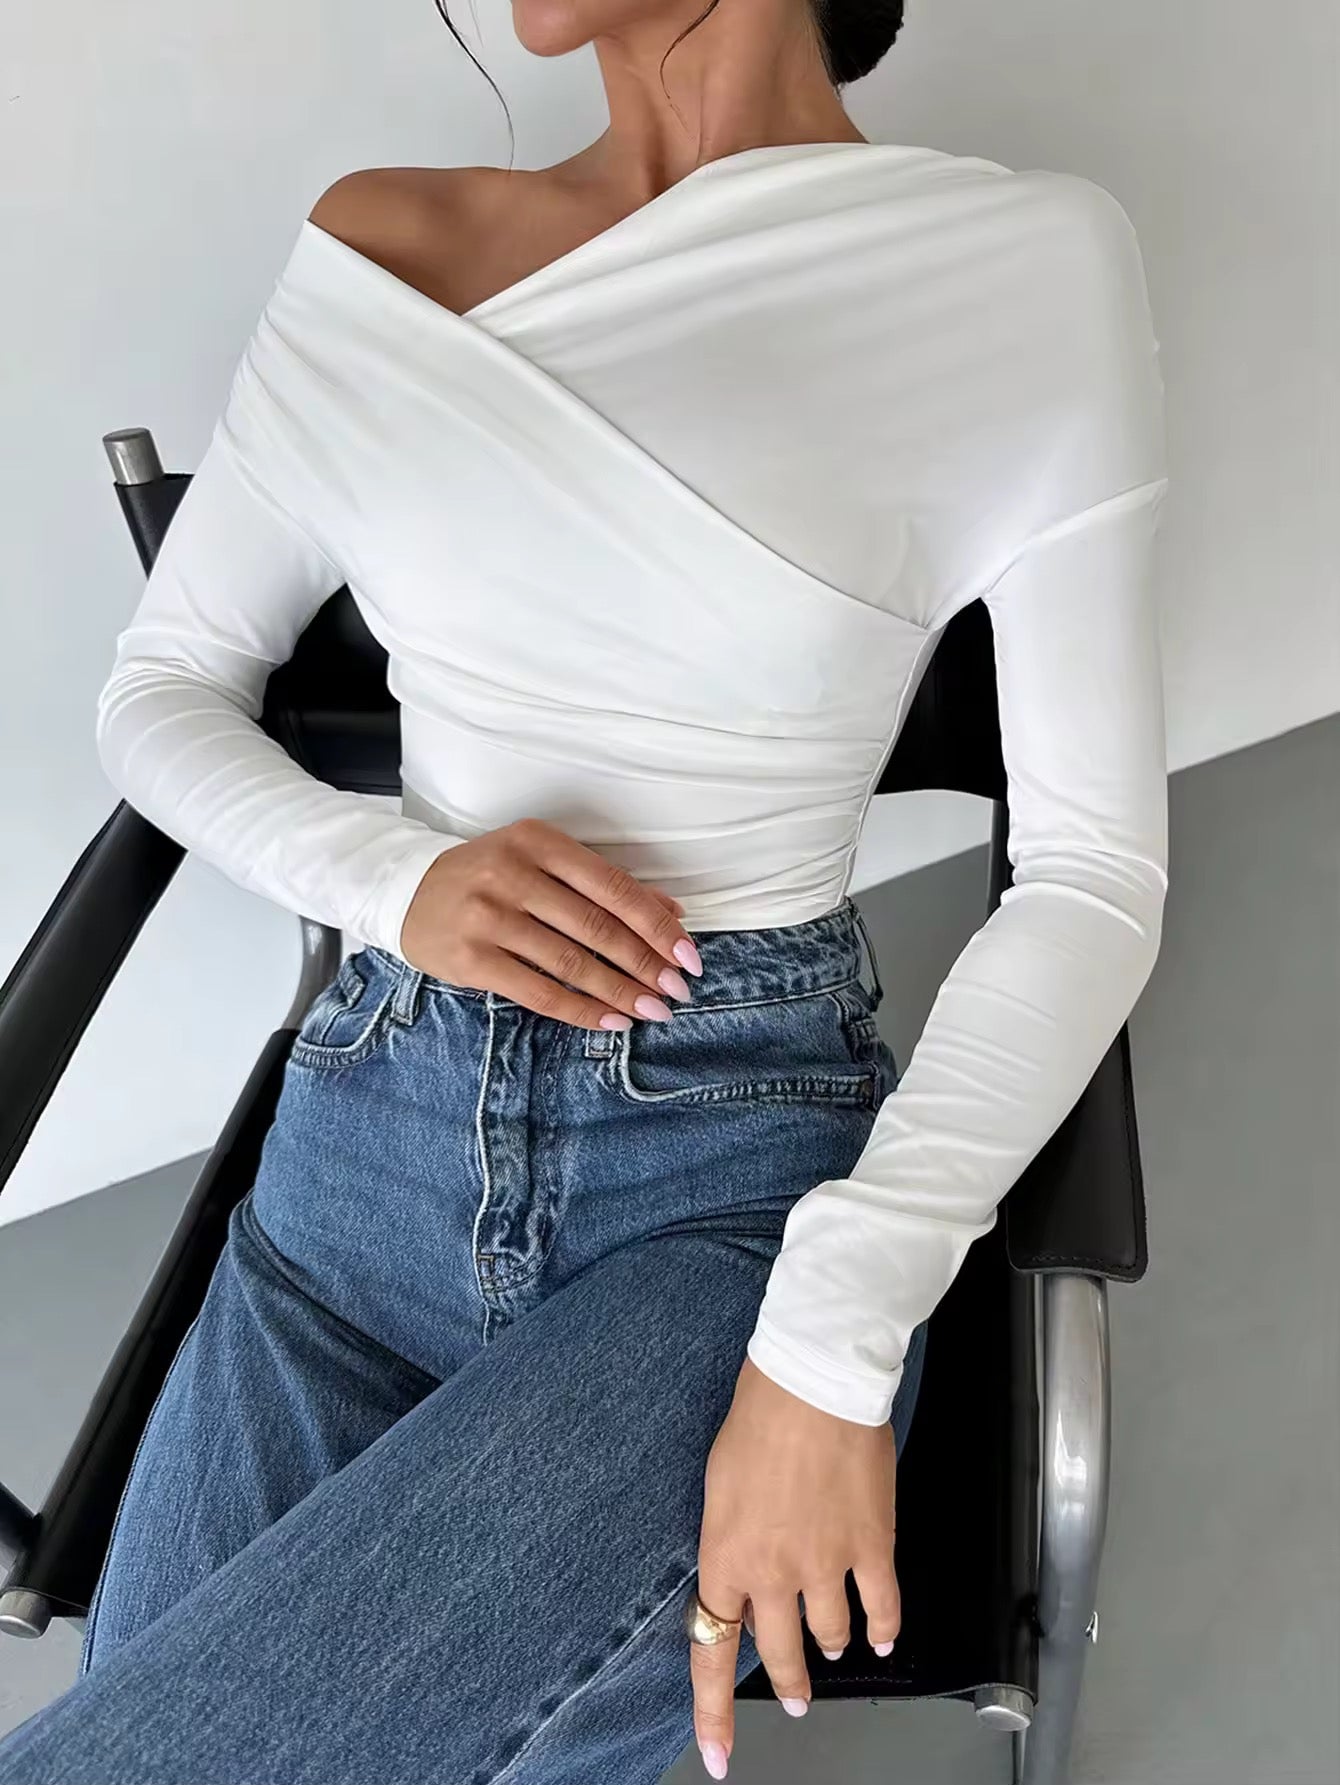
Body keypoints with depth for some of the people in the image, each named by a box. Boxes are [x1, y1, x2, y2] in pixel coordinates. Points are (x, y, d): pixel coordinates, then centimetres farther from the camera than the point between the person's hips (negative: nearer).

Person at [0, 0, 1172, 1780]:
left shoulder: (1033, 262, -4)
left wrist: (836, 1346, -18)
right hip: (374, 1131, 4)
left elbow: (1094, 872, -6)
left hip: (745, 1170, -3)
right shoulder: (382, 246, 6)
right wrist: (397, 878, -11)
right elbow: (161, 692, 11)